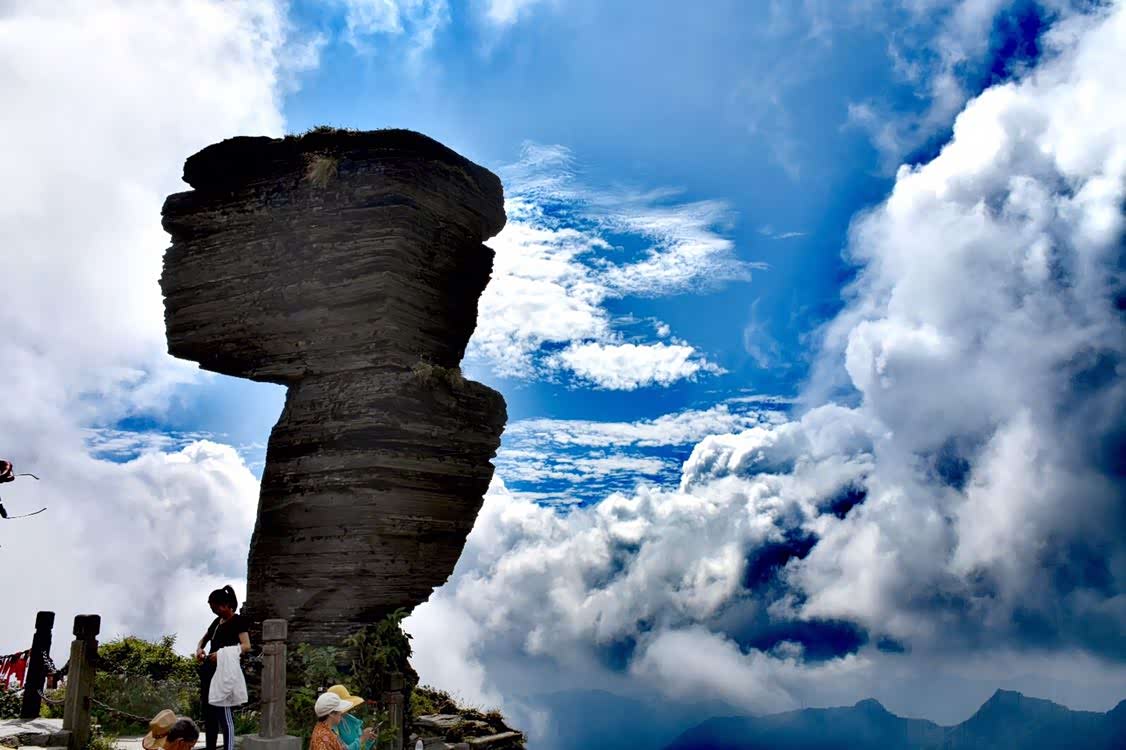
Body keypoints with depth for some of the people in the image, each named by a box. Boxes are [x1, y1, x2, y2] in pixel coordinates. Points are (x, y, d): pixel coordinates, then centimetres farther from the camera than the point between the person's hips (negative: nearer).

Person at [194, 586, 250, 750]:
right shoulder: (217, 621, 17)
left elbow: (246, 646, -19)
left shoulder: (238, 621, -7)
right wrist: (199, 649, 6)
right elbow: (204, 639, 30)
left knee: (223, 714, -12)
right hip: (209, 670, 9)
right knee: (208, 712, 12)